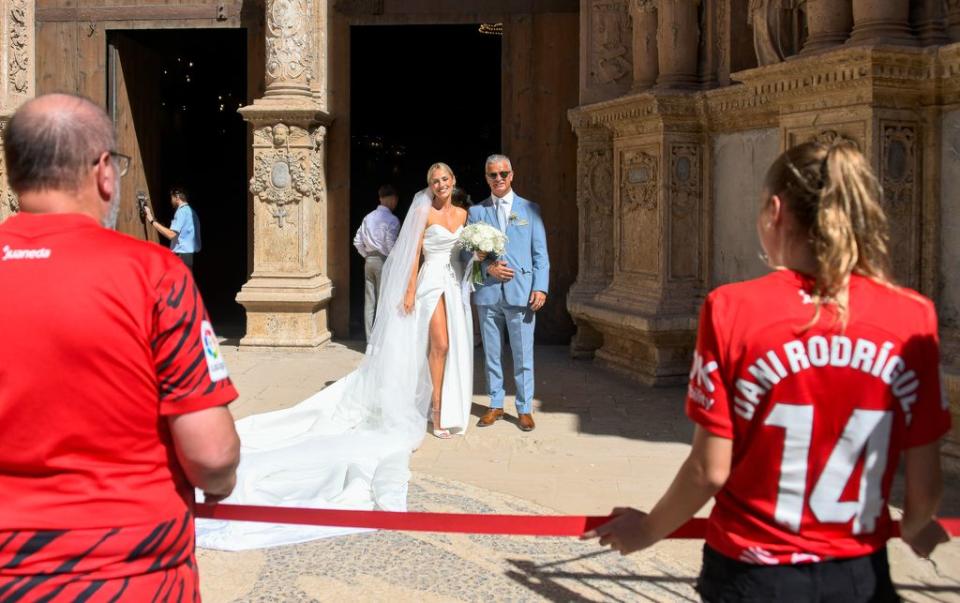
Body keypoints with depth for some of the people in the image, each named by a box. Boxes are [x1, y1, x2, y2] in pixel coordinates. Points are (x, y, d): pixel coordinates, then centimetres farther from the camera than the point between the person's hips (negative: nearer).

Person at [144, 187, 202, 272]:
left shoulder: (182, 211, -11)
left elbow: (171, 234, -21)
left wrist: (152, 221, -18)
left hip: (182, 255, -10)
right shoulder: (190, 211, 18)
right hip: (188, 254, 10)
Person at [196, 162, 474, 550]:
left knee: (454, 347, 5)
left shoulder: (462, 214, 12)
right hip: (431, 283, -5)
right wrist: (410, 292, -10)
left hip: (456, 283, 5)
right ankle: (436, 412, 0)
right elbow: (415, 254, -5)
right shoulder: (424, 214, -2)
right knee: (439, 344, -11)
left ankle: (449, 411, 14)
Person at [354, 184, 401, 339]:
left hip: (369, 261, 6)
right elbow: (390, 244, -17)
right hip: (383, 261, -6)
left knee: (369, 302, 8)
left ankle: (370, 339, 12)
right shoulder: (391, 219, -10)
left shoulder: (368, 217, 10)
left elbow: (357, 241, 10)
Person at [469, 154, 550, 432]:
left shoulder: (530, 209, 7)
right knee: (492, 354, 9)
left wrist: (540, 287, -6)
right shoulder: (476, 212, 9)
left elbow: (540, 252, 4)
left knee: (523, 354, 1)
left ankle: (524, 408, 11)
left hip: (521, 291, -1)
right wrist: (488, 267, -11)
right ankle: (496, 405, 21)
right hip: (488, 292, 2)